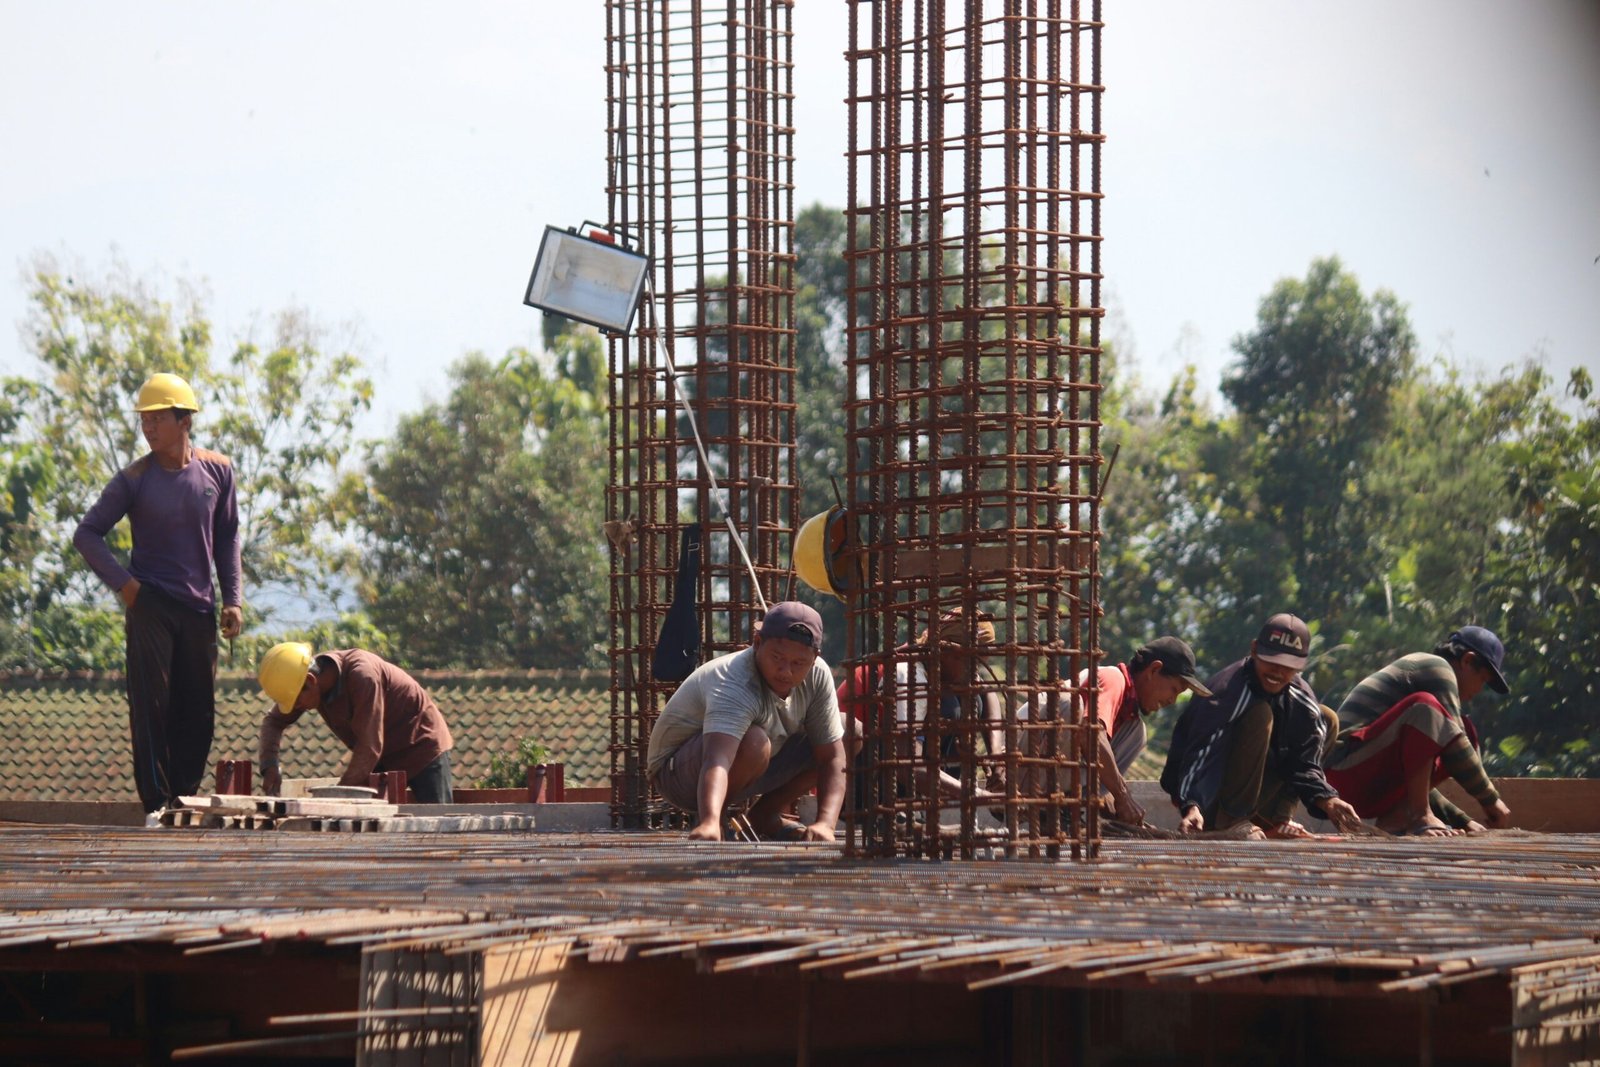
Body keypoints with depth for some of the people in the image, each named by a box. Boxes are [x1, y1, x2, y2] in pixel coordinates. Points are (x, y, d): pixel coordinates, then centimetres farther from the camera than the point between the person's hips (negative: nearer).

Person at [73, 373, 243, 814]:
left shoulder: (217, 470, 3)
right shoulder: (134, 479, -4)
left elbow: (227, 537, 13)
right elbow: (87, 534, 0)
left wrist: (232, 599, 6)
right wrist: (123, 583, -9)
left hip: (199, 608, 3)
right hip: (150, 605, -3)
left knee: (198, 712, 5)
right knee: (152, 706, -8)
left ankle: (186, 799, 13)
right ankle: (158, 806, -6)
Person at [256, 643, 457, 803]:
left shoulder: (361, 675, -33)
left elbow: (369, 747, -34)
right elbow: (273, 720, 4)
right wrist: (269, 765, -14)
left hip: (422, 748, -7)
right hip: (384, 759, 7)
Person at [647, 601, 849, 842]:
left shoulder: (816, 675, -14)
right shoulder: (735, 686, -36)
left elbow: (832, 758, -13)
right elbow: (717, 760, -53)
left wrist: (825, 824, -30)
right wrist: (709, 823, -72)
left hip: (745, 772, 7)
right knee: (754, 742, -39)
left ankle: (766, 815, 6)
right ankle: (710, 820, -13)